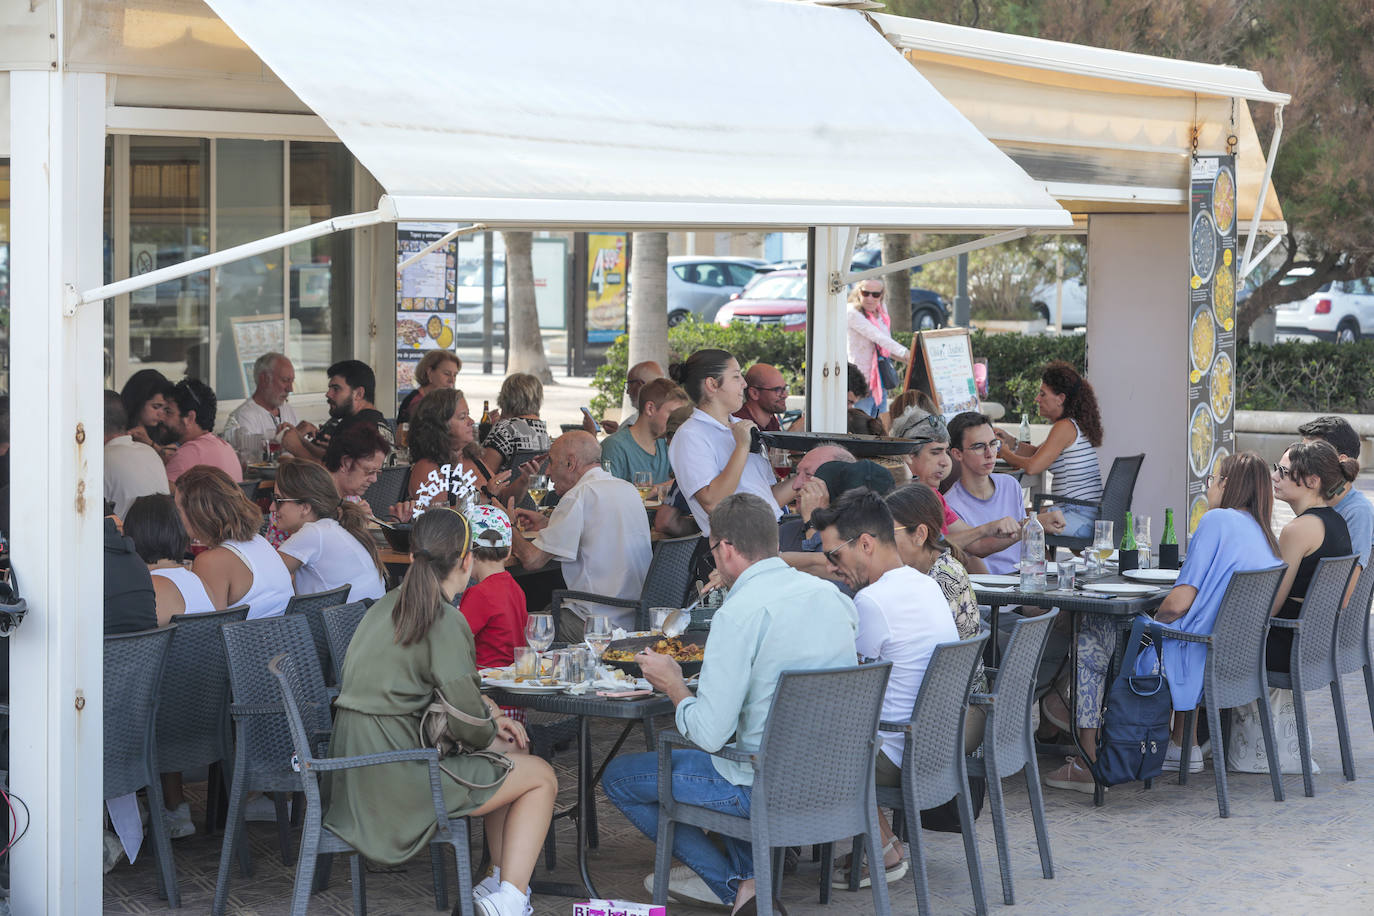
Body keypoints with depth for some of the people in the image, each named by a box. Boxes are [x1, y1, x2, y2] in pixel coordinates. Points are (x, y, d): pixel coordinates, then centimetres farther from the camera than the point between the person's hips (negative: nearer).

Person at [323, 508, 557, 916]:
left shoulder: (386, 606, 12)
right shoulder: (445, 622, -15)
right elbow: (468, 726, -16)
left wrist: (486, 712, 12)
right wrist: (492, 725, 6)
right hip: (398, 781, -9)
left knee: (510, 755, 25)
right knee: (542, 777, 7)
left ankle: (501, 879, 22)